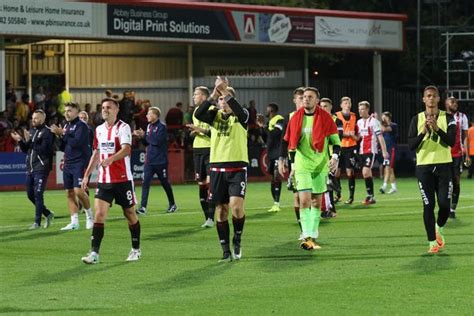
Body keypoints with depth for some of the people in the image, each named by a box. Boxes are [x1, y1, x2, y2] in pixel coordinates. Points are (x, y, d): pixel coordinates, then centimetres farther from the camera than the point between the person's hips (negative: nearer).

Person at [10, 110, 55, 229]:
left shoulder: (47, 132, -9)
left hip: (41, 168, -8)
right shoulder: (31, 131, 16)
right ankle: (48, 214, 27)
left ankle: (37, 222, -4)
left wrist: (29, 141, -21)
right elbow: (25, 150, 19)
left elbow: (43, 150, -19)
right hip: (30, 168, 8)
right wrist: (20, 141, 1)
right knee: (30, 194, 11)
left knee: (38, 194, -9)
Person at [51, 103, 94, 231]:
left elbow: (76, 142, -20)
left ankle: (89, 216, 3)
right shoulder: (66, 126, 16)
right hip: (68, 164, 8)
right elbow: (62, 148, 17)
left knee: (79, 191, -16)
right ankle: (74, 222, 6)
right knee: (70, 193, 4)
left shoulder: (81, 125, -7)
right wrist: (59, 135, 1)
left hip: (79, 163, -8)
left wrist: (63, 133, -14)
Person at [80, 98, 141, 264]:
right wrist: (87, 175, 17)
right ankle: (94, 253, -13)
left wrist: (111, 159, -41)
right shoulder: (99, 129, 11)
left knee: (130, 213, 7)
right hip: (104, 180, 5)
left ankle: (136, 250, 23)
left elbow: (126, 149, -25)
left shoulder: (123, 127, -9)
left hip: (123, 180, -5)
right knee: (99, 213, -9)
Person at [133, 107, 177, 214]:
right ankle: (143, 207, -10)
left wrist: (144, 135, -15)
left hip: (160, 161, -6)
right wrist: (140, 136, -2)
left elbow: (157, 141, -23)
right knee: (145, 183, -6)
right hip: (149, 161, 6)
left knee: (165, 183, 8)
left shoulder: (161, 127, -12)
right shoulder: (149, 126, 10)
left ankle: (172, 204, 25)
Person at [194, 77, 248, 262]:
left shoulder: (240, 117, -1)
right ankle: (226, 251, 12)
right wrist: (214, 95, -22)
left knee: (236, 205, -20)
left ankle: (237, 240, 4)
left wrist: (226, 92, -30)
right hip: (218, 168, 3)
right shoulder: (215, 115, 7)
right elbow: (198, 114, -13)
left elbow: (241, 112, -26)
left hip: (237, 168, -3)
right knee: (221, 209, 4)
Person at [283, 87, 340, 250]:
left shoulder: (325, 118, -3)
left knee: (317, 201, 9)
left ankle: (313, 237, 20)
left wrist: (335, 157, -14)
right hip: (302, 165, 0)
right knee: (304, 200, -14)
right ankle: (307, 237, -17)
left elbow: (335, 139, 2)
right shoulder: (296, 118, 2)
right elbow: (291, 143, 12)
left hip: (320, 164, 0)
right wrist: (292, 164, 11)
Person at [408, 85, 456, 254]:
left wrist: (437, 128, -24)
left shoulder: (447, 118, 2)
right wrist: (423, 132, -18)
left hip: (444, 165, 0)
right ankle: (432, 242, 3)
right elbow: (411, 145, -2)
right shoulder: (417, 119, 4)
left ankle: (439, 230, 26)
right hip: (424, 166, 0)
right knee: (428, 205, -3)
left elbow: (451, 141, -10)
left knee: (445, 204, -5)